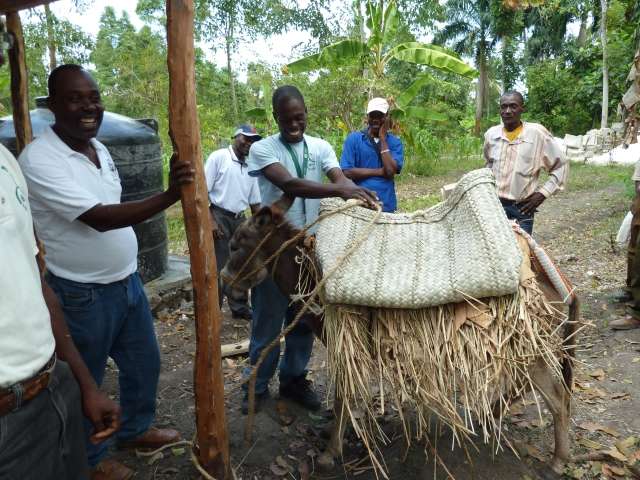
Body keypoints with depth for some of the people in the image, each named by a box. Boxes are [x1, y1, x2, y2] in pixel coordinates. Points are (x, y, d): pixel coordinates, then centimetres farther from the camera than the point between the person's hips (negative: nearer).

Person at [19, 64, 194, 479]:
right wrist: (169, 196, -37)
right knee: (85, 381, 13)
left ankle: (136, 429, 45)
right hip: (83, 295, -7)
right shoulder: (39, 160, -21)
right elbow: (99, 218, -29)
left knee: (144, 363, 21)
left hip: (128, 281, 8)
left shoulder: (99, 149, 5)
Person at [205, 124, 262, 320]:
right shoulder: (218, 157, -8)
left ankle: (239, 307, 29)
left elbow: (255, 202, 17)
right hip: (220, 217, -7)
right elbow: (202, 190, -11)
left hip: (240, 219, 7)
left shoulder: (250, 167, 11)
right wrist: (210, 220, -17)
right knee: (217, 269, -3)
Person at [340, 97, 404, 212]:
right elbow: (346, 172, -9)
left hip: (387, 206, 2)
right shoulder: (353, 138, 0)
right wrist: (379, 172, -10)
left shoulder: (395, 142, 4)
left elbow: (390, 171, -12)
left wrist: (382, 137, -7)